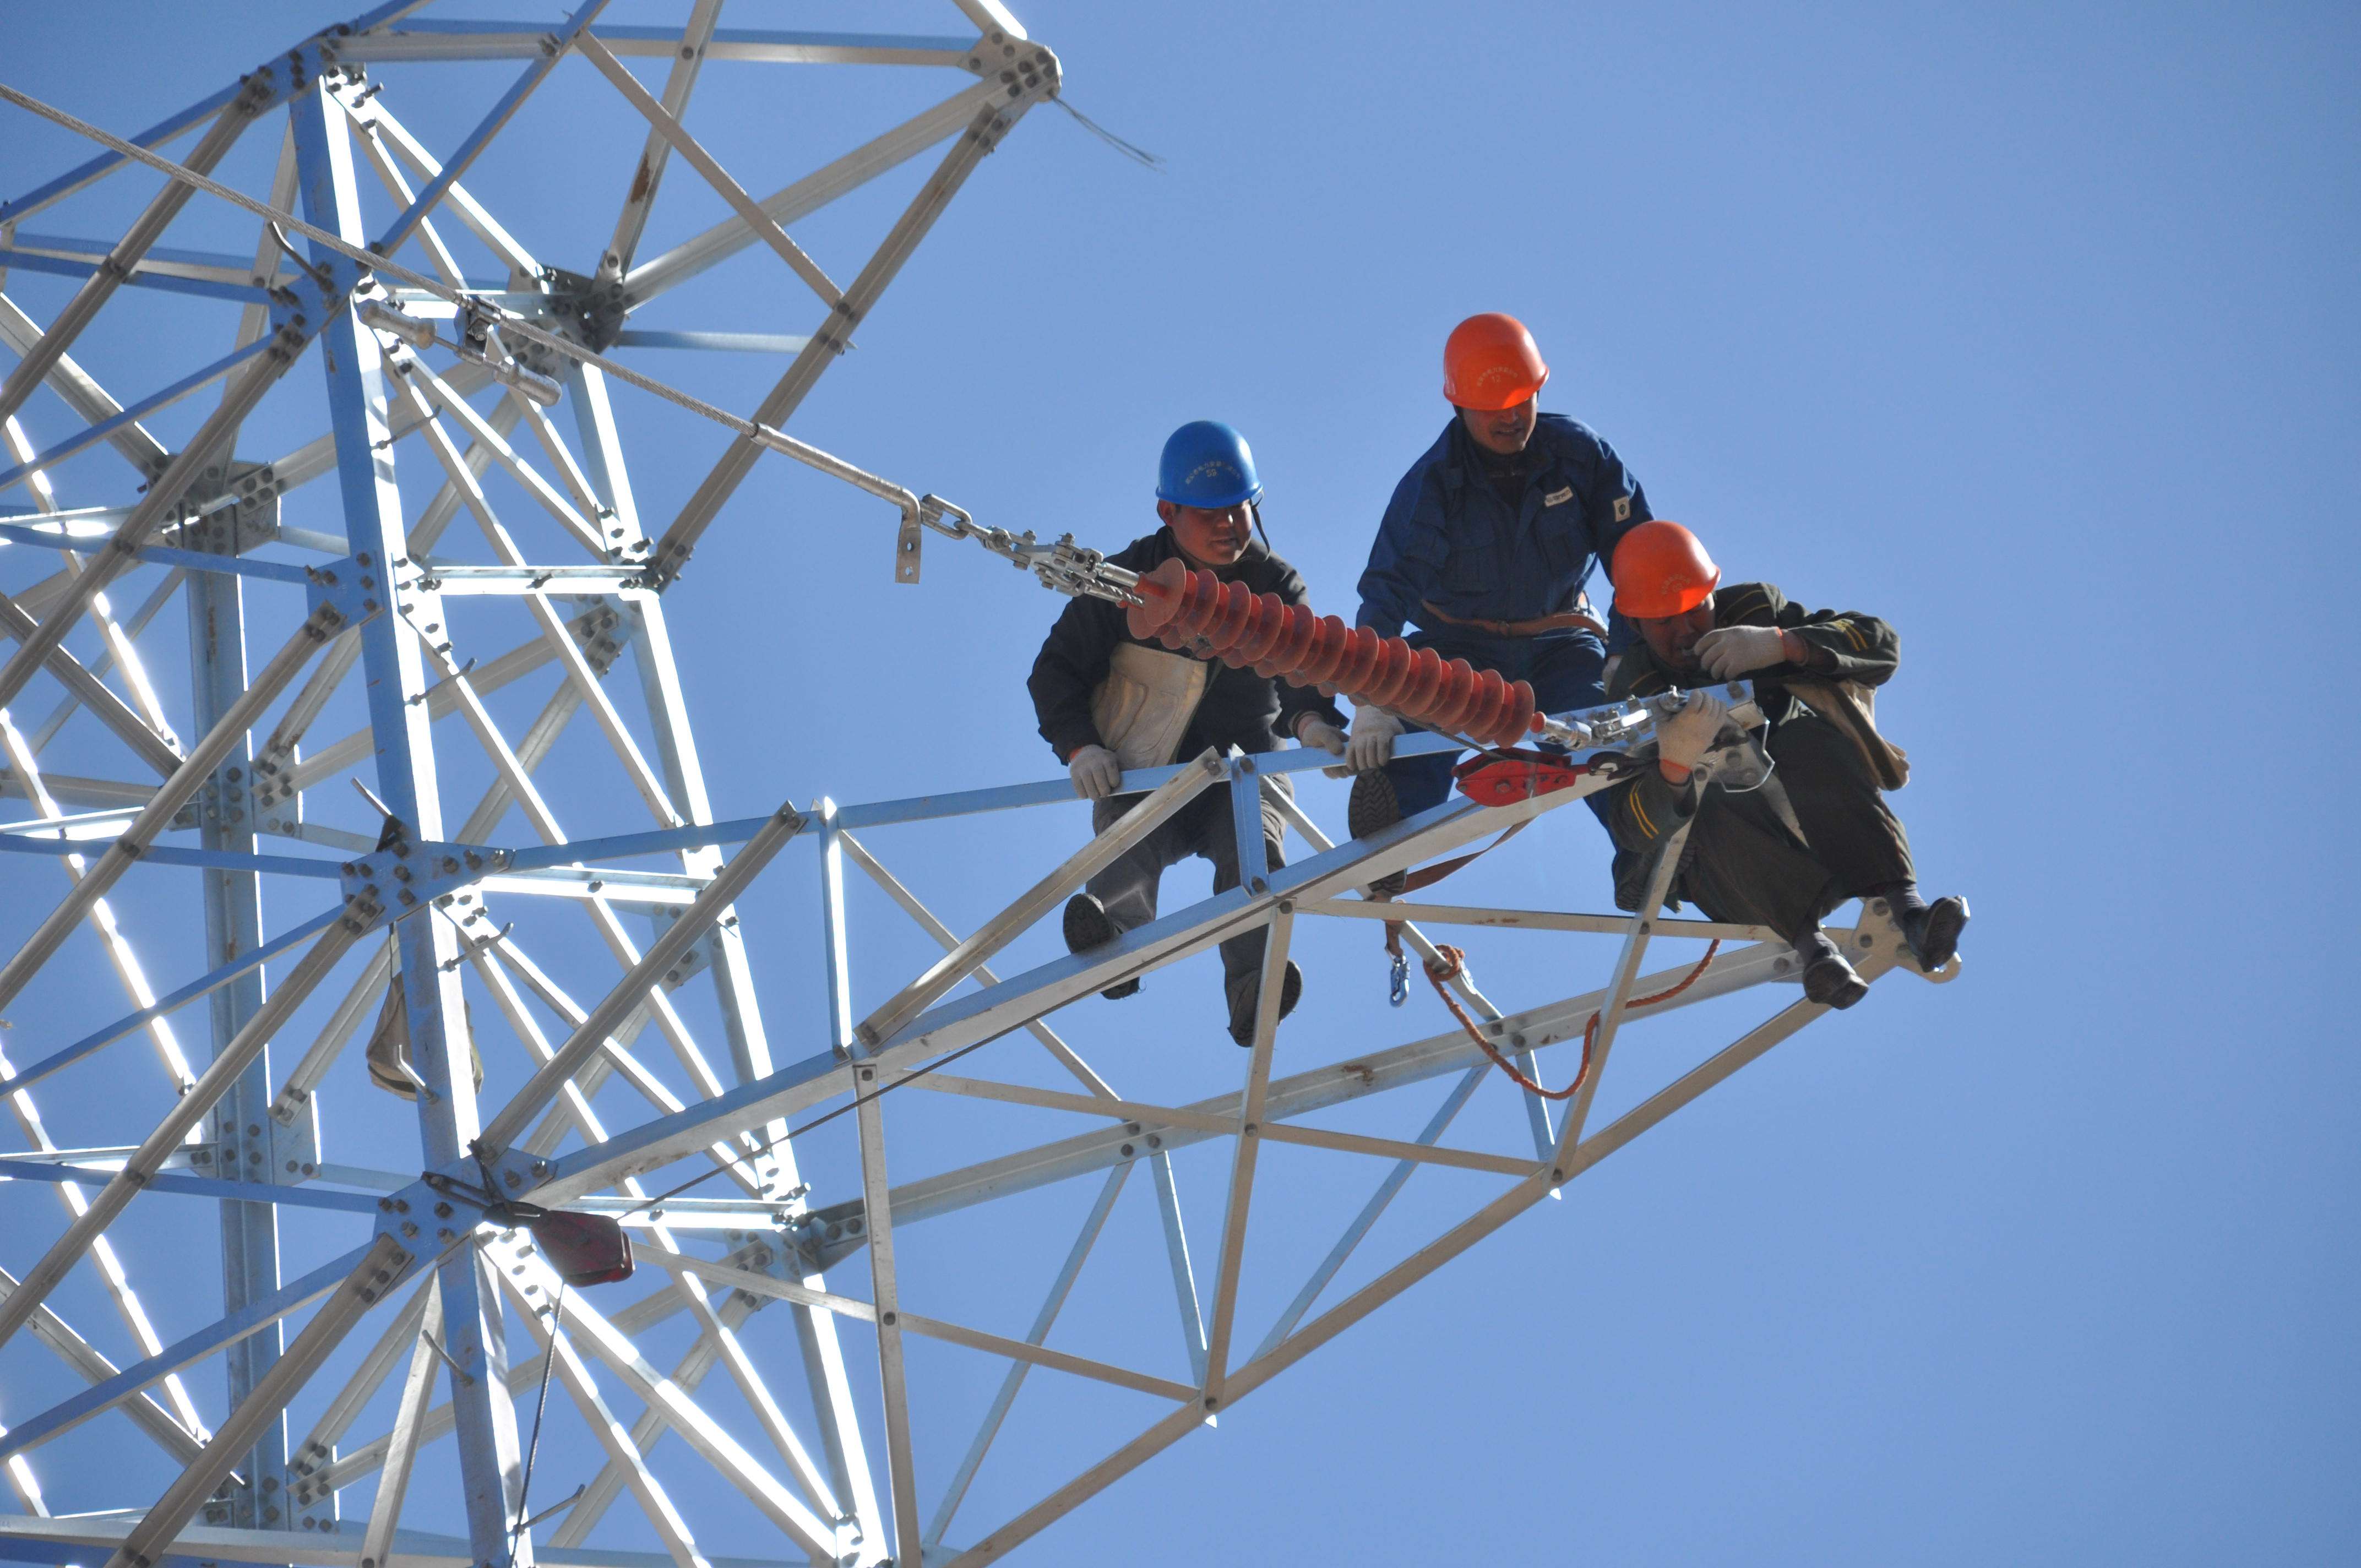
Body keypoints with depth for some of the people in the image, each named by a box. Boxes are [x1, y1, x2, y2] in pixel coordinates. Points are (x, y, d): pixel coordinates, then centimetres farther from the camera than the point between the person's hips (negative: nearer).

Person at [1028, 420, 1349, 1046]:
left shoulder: (1276, 585, 4)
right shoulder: (1128, 580, 1)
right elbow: (1057, 670, 2)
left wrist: (1310, 718, -38)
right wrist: (1080, 746, -18)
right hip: (1140, 774, 0)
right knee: (1128, 852, -31)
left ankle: (1254, 991, -55)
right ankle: (1114, 937, -63)